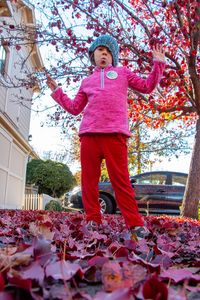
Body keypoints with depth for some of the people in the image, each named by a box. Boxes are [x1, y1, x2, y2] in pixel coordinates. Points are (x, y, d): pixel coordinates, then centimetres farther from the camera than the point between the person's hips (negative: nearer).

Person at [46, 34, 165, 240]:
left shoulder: (122, 73, 23)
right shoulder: (87, 81, 28)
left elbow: (147, 86, 21)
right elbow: (74, 108, 30)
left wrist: (158, 64, 15)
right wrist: (57, 92, 29)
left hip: (115, 133, -3)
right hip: (89, 134, 4)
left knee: (120, 179, -8)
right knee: (89, 179, -1)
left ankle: (135, 224, -4)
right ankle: (93, 221, 7)